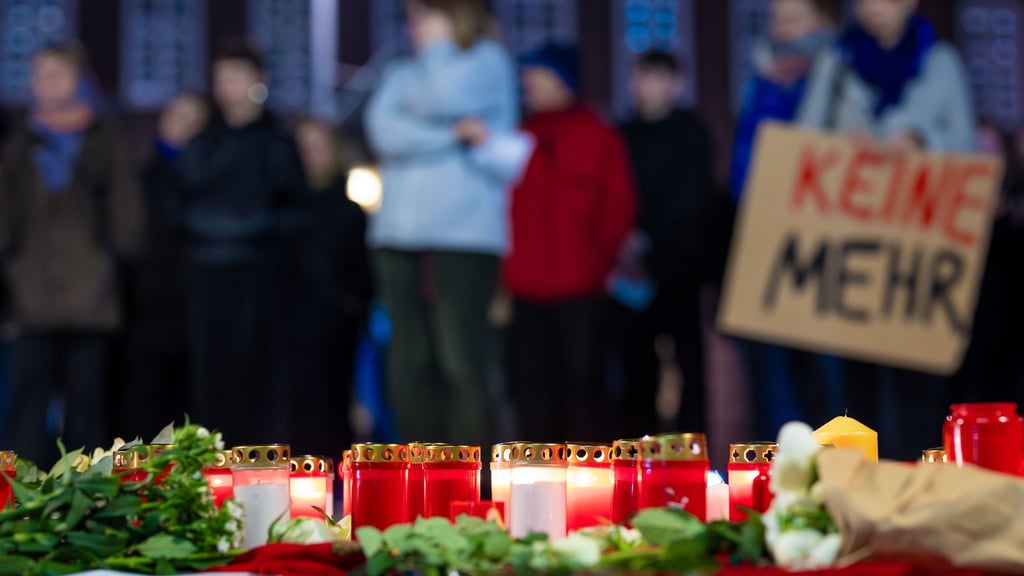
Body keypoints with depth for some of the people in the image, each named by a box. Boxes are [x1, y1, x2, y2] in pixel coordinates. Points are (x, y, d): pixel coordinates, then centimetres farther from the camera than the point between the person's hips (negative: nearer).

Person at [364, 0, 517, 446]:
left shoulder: (489, 60, 9)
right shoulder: (403, 74, 22)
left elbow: (446, 99, -12)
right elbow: (383, 128, 2)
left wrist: (439, 46, 5)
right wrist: (452, 134, -8)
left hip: (463, 232, -5)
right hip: (398, 233, 5)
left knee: (462, 361, -11)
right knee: (410, 362, 1)